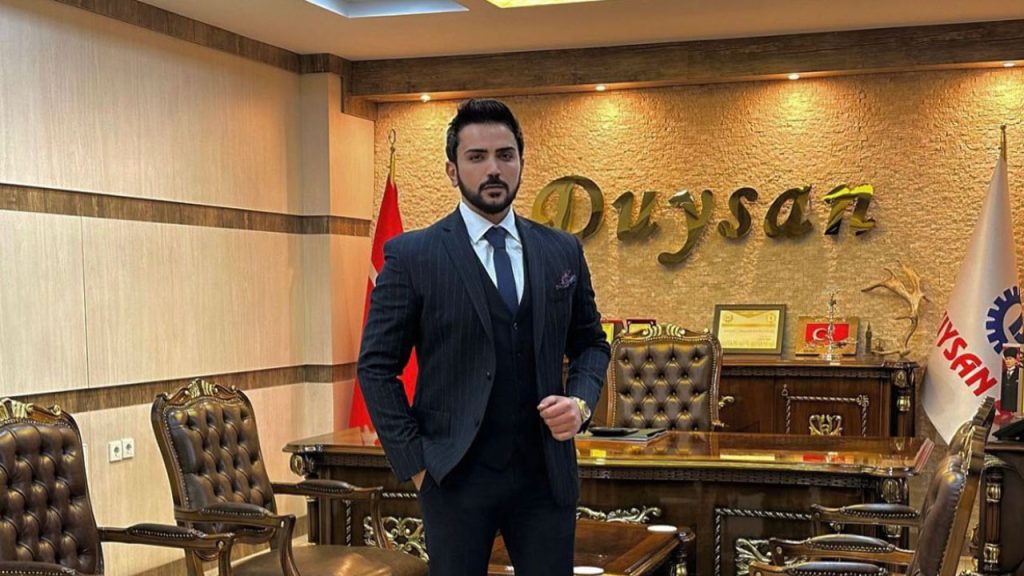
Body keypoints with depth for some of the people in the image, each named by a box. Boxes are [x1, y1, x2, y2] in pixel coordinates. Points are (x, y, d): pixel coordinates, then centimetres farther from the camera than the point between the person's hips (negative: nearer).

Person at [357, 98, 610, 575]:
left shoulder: (562, 251, 7)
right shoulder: (411, 256, -4)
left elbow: (590, 343, 16)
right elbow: (377, 367, -3)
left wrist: (581, 401, -3)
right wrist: (415, 462, -8)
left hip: (547, 473, 3)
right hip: (456, 476, -3)